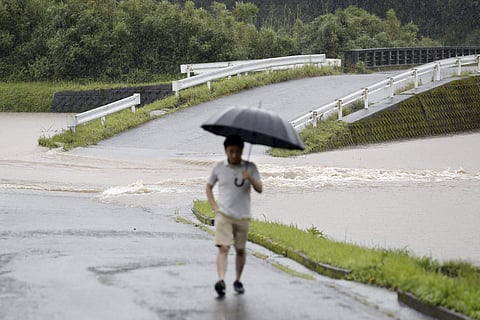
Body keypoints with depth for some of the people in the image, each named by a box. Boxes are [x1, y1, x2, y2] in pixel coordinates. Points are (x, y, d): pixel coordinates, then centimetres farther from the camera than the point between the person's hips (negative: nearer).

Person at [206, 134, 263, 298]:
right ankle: (221, 280, -28)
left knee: (240, 250, 10)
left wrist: (250, 178, -30)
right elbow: (209, 187, 15)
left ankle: (238, 281, 27)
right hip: (223, 215, -1)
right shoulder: (219, 168, 1)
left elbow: (259, 189, -10)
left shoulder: (250, 168, -2)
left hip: (242, 216, 1)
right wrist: (214, 207, 3)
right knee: (223, 248, -16)